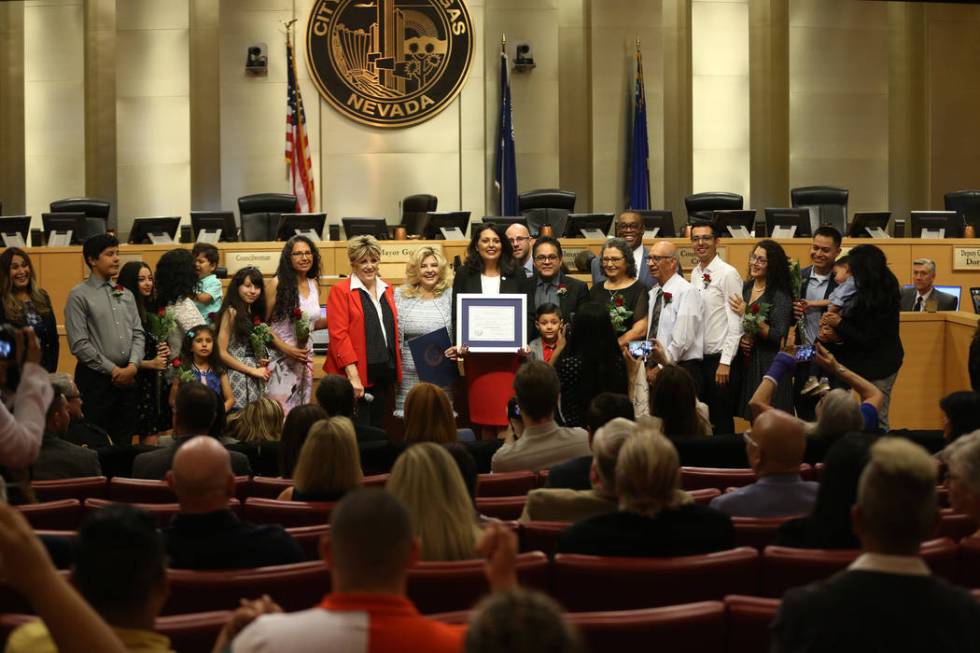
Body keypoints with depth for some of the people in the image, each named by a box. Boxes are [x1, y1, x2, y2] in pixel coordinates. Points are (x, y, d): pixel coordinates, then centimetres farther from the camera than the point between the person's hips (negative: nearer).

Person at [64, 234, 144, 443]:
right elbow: (79, 345, -11)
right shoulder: (79, 296, -5)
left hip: (127, 377, 5)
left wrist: (132, 366, -6)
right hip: (96, 378, -5)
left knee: (124, 440, 7)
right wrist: (112, 370, -11)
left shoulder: (126, 295, 13)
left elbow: (138, 334, 11)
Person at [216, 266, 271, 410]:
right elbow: (222, 353, -12)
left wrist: (263, 362, 1)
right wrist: (253, 370, -10)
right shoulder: (231, 312, -7)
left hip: (256, 381, 7)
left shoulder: (255, 313, 13)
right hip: (238, 379, -7)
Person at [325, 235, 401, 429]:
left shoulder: (386, 289, 15)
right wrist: (353, 374, -18)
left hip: (383, 375, 6)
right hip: (354, 376, -6)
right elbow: (339, 335, -12)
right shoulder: (340, 291, -5)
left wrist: (396, 370, 12)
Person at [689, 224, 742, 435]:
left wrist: (725, 362, -17)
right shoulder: (695, 274, 11)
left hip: (719, 359, -7)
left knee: (722, 421, 0)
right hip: (699, 357, 7)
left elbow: (735, 322, -13)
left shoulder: (728, 274, -10)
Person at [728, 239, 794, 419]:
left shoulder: (780, 295, -10)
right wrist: (740, 338, -2)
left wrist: (749, 315, -18)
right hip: (745, 362, 6)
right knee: (753, 421, 7)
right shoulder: (746, 288, 9)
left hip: (769, 364, -6)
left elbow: (779, 336, -16)